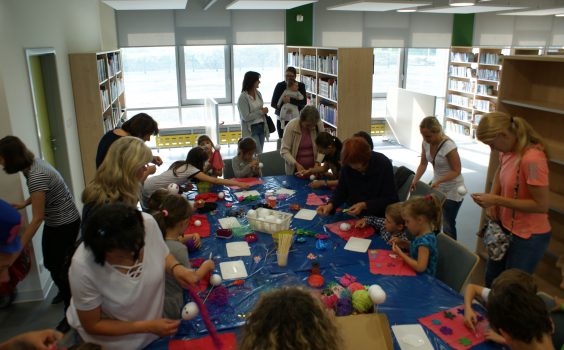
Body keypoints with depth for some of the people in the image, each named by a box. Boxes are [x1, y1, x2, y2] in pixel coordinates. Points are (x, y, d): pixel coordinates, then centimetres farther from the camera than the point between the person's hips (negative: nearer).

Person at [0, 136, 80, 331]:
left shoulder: (36, 175, -31)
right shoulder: (32, 164, -4)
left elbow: (37, 219, -28)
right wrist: (24, 204, 4)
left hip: (65, 224, -9)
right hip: (54, 222, 9)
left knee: (58, 268, 1)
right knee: (50, 263, 21)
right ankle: (68, 291, 44)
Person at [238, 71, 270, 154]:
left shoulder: (258, 93, 6)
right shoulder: (243, 97, -16)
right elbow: (246, 117, -19)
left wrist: (264, 111, 2)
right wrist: (261, 111, -16)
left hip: (261, 127, 7)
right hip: (251, 129, -7)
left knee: (259, 153, 12)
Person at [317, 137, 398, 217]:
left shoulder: (383, 164, -19)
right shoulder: (347, 163, -11)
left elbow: (389, 199, -15)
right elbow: (341, 190, -3)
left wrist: (364, 205, -27)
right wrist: (330, 205, -23)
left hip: (378, 217, -5)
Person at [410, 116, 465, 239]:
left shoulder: (449, 146, -27)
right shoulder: (426, 142, -8)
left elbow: (456, 171, -20)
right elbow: (423, 164, 0)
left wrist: (439, 181, -32)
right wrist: (415, 180, -15)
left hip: (452, 191, -6)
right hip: (437, 188, 6)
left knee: (448, 226, 1)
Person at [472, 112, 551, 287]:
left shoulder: (532, 159, -28)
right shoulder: (507, 150, -5)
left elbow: (541, 205, -25)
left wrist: (497, 200, -24)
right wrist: (492, 201, 2)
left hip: (528, 236, -8)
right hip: (506, 228, 8)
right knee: (491, 281, 23)